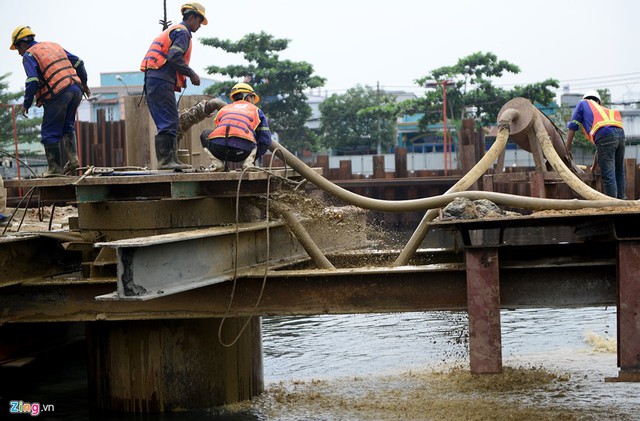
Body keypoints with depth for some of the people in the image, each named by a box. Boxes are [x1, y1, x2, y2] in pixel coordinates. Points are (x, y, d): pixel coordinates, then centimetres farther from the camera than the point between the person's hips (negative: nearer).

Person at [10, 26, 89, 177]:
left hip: (58, 95, -7)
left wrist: (26, 104, -5)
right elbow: (78, 62, 22)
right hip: (76, 90, 7)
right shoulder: (53, 46, 22)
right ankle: (73, 158, 6)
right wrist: (83, 83, 33)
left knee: (50, 132, 4)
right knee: (67, 126, 20)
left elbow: (32, 81, -13)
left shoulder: (29, 55, 0)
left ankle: (55, 167, 5)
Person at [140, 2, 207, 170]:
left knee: (170, 123, 12)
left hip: (152, 80, 10)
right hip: (162, 81, -10)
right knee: (168, 123, -11)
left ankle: (172, 160, 13)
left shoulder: (172, 30, 28)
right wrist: (191, 74, -9)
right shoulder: (182, 32, -4)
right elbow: (174, 57, -18)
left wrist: (182, 78, 19)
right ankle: (165, 161, -14)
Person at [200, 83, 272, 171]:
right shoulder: (257, 111, 25)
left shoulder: (224, 109, 32)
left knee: (205, 135, 36)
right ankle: (248, 163, 6)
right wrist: (252, 158, 30)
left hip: (218, 146, 1)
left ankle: (217, 163, 13)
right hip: (241, 151, -1)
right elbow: (266, 142, 20)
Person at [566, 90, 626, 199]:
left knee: (608, 175, -6)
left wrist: (567, 149, 31)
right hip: (620, 133, 6)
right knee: (619, 173, 16)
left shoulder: (583, 104, 26)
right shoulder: (604, 109, 39)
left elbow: (572, 128, 21)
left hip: (605, 135, -6)